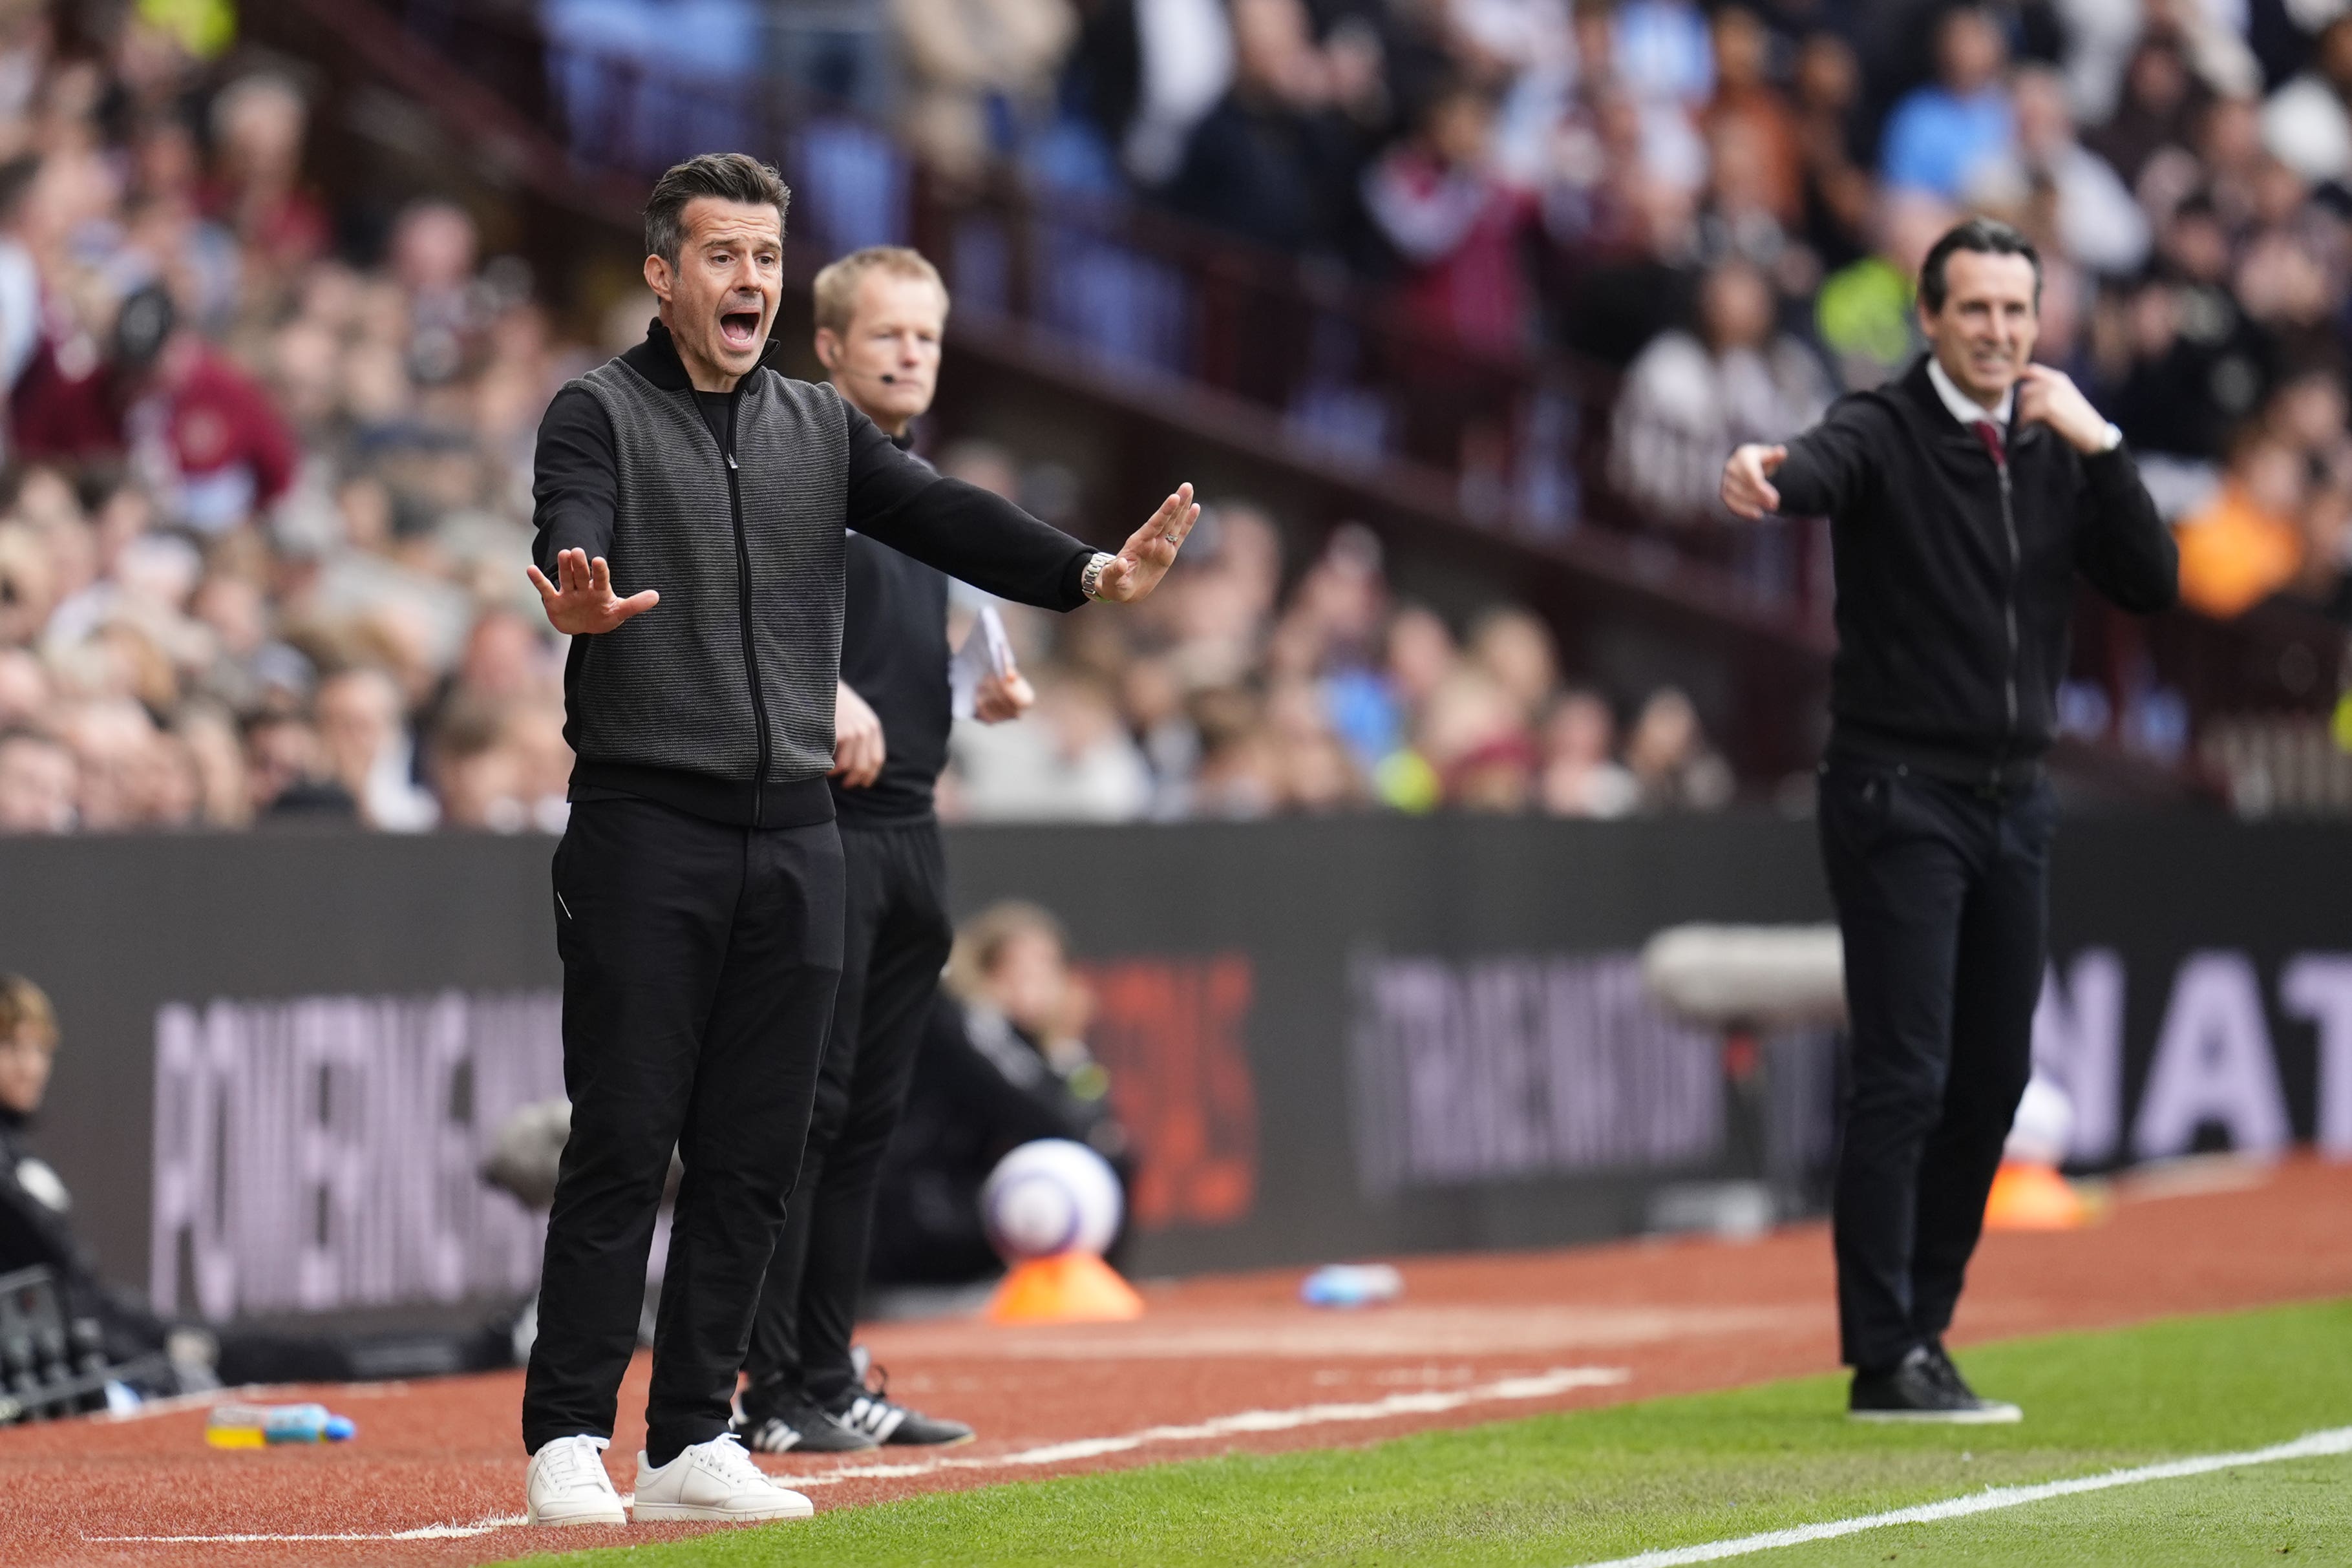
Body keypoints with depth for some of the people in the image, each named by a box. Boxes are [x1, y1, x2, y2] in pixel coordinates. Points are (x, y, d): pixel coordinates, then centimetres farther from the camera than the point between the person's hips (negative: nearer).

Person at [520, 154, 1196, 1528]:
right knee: (622, 1143, -7)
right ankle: (569, 1442, -2)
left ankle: (694, 1442, 12)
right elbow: (571, 536, -21)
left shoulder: (822, 428, 15)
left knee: (754, 1156, 6)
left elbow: (942, 519, 1)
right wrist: (580, 608, -45)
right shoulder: (601, 414, -1)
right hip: (646, 831, -5)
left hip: (796, 837, 5)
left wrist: (1089, 574, -17)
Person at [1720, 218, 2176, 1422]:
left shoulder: (2058, 451, 10)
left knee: (1993, 1077, 9)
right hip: (1899, 792, -6)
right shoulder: (1886, 431, -8)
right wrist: (1767, 480, -56)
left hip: (2015, 801, 6)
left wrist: (2100, 448, -11)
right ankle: (1886, 1363, -11)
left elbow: (2152, 586, 1)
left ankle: (1922, 1331, 18)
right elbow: (1823, 468, -32)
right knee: (1904, 1079, -11)